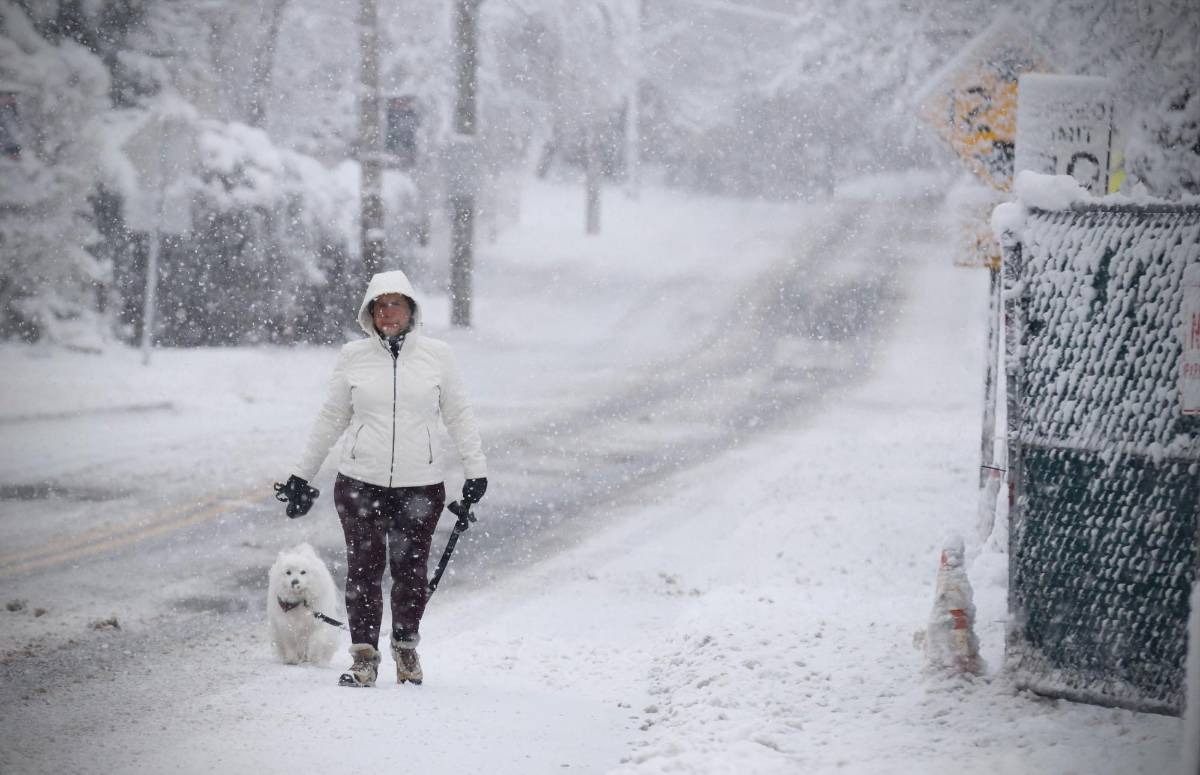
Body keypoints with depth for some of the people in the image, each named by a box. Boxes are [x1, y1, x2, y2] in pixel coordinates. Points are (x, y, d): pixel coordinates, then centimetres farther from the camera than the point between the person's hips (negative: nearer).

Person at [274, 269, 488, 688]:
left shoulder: (437, 354, 4)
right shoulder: (353, 356, 4)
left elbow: (458, 415, 9)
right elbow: (331, 418, 12)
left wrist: (476, 469, 4)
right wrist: (302, 475, 14)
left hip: (420, 485, 0)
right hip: (360, 481, 0)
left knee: (411, 571, 4)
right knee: (364, 570, -1)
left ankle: (406, 649, 23)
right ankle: (364, 656, 6)